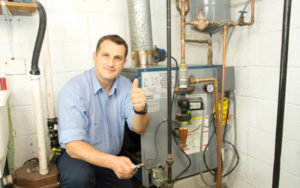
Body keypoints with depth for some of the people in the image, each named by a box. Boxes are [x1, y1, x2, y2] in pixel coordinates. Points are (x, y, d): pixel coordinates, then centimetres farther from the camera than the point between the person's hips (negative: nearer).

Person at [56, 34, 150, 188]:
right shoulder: (73, 89, -20)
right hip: (78, 156, -5)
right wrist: (112, 162, -42)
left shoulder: (125, 86, -3)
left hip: (113, 159, 6)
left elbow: (140, 129, -11)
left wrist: (140, 110, -34)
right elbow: (73, 146, -27)